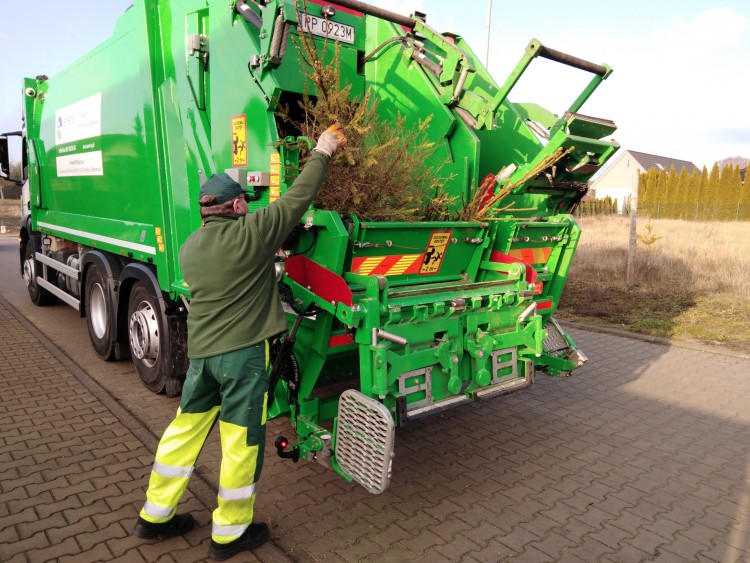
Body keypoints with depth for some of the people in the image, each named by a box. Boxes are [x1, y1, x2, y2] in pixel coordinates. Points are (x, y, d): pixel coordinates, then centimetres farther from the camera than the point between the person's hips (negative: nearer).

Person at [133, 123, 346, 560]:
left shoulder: (190, 248, 8)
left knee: (185, 429, 19)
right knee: (243, 441, 6)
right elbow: (299, 197, -7)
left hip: (200, 352, 7)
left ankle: (155, 516, 33)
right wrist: (322, 154, 7)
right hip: (244, 352, -7)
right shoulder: (250, 234, -13)